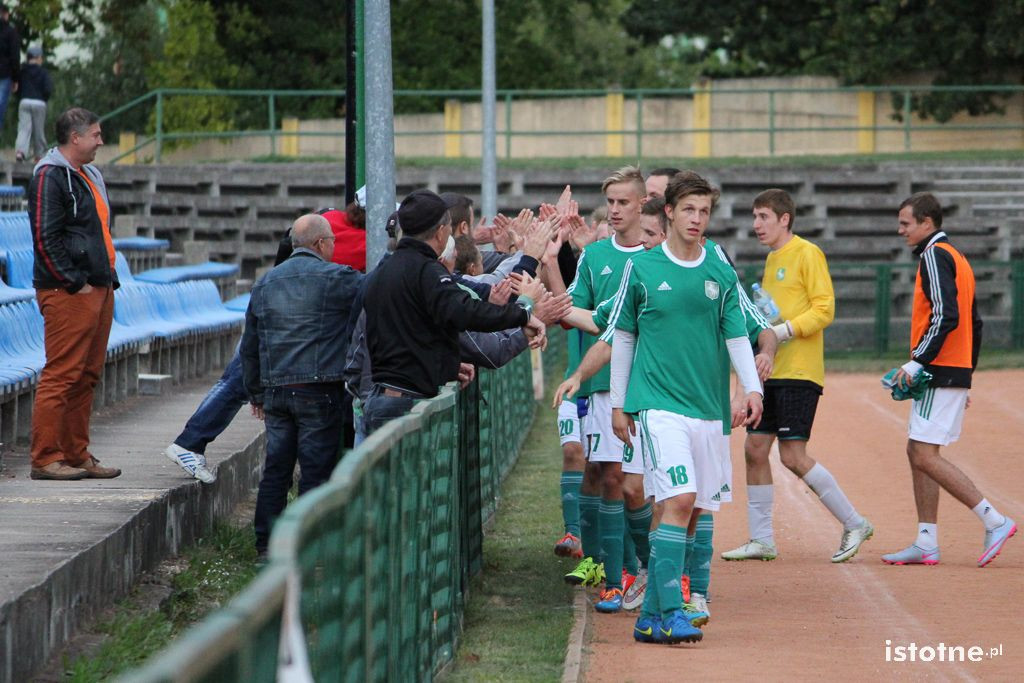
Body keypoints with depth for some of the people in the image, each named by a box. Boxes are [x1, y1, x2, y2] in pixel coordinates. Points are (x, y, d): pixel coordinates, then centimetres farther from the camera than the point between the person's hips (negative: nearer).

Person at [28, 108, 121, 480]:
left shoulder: (89, 175, 19)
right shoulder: (49, 177, -11)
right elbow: (45, 239, -17)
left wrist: (109, 278, 17)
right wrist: (75, 283, -17)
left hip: (98, 291, 10)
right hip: (67, 295, -10)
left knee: (86, 377, 12)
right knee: (61, 376, -9)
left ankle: (76, 455, 18)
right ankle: (45, 459, -6)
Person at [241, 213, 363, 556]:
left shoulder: (265, 283, 15)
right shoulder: (335, 278, -6)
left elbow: (249, 346, 19)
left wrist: (256, 392, 26)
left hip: (276, 390, 6)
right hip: (318, 388, -6)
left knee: (275, 468, 10)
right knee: (316, 470, -2)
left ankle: (266, 544, 12)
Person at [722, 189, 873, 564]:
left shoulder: (807, 254, -8)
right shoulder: (772, 259, 18)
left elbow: (824, 310, -14)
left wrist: (783, 330, -22)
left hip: (799, 371, -9)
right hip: (772, 372, 9)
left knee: (793, 455, -11)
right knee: (755, 449, 5)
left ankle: (854, 524, 0)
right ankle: (761, 540, 12)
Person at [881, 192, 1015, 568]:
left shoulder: (935, 255, -11)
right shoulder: (957, 258, 20)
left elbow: (945, 316, -23)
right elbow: (974, 323, 21)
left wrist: (917, 361, -20)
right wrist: (966, 373, 22)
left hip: (940, 371, -10)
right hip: (956, 372, 10)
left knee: (925, 456, -12)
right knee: (917, 452, 10)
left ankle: (995, 522, -13)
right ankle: (926, 544, 10)